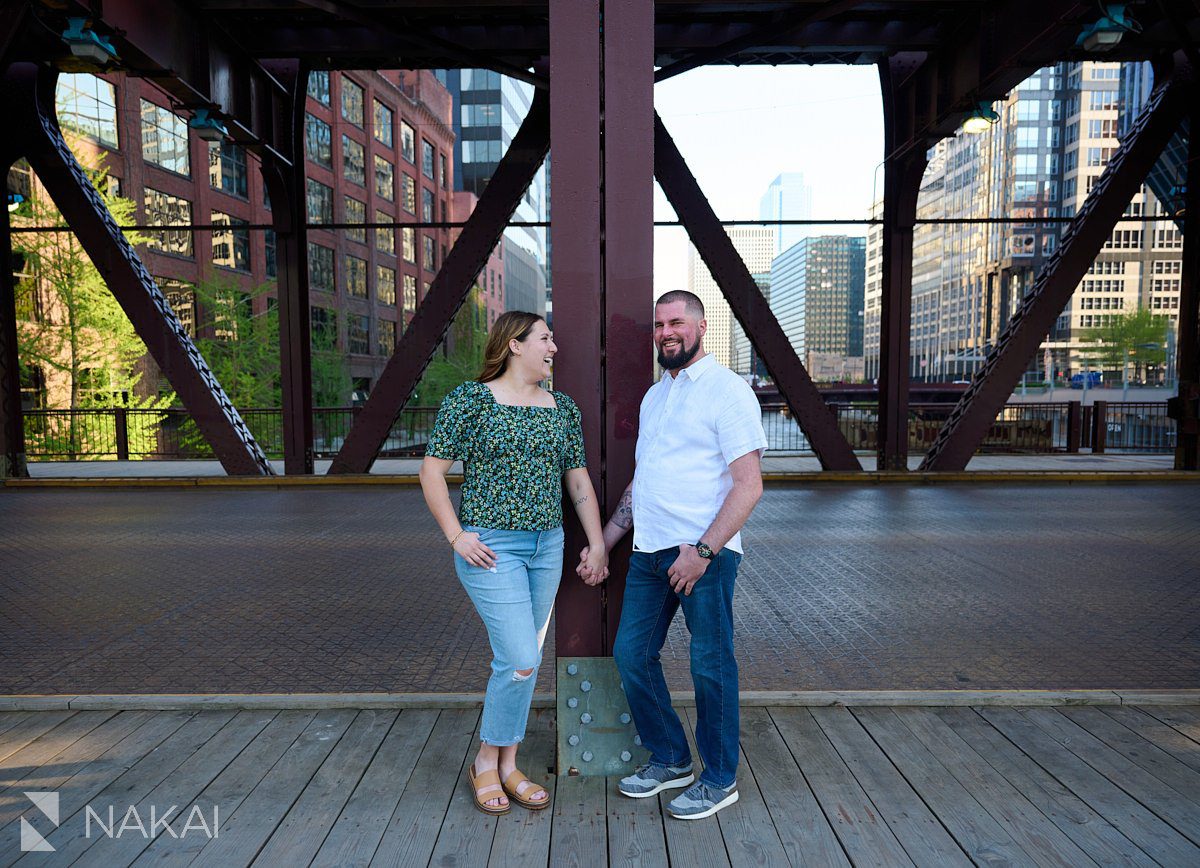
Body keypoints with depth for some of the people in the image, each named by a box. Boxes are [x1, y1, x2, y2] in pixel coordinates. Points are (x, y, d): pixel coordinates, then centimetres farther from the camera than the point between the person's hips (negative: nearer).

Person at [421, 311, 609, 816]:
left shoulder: (563, 408, 10)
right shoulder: (470, 399, -6)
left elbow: (578, 480, 14)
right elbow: (432, 471, -5)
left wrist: (597, 544, 9)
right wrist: (456, 535, -11)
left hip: (547, 547, 6)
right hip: (492, 547, -6)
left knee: (520, 662, 12)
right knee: (521, 660, -9)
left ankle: (507, 766, 28)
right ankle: (486, 763, 16)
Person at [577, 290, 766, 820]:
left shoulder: (727, 390, -7)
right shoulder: (654, 396, 18)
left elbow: (749, 485, -14)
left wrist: (703, 550, -20)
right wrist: (602, 543, 18)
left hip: (704, 552, -8)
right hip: (649, 551, 8)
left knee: (710, 666, 4)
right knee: (631, 654, 12)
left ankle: (720, 780, 24)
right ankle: (670, 760, 31)